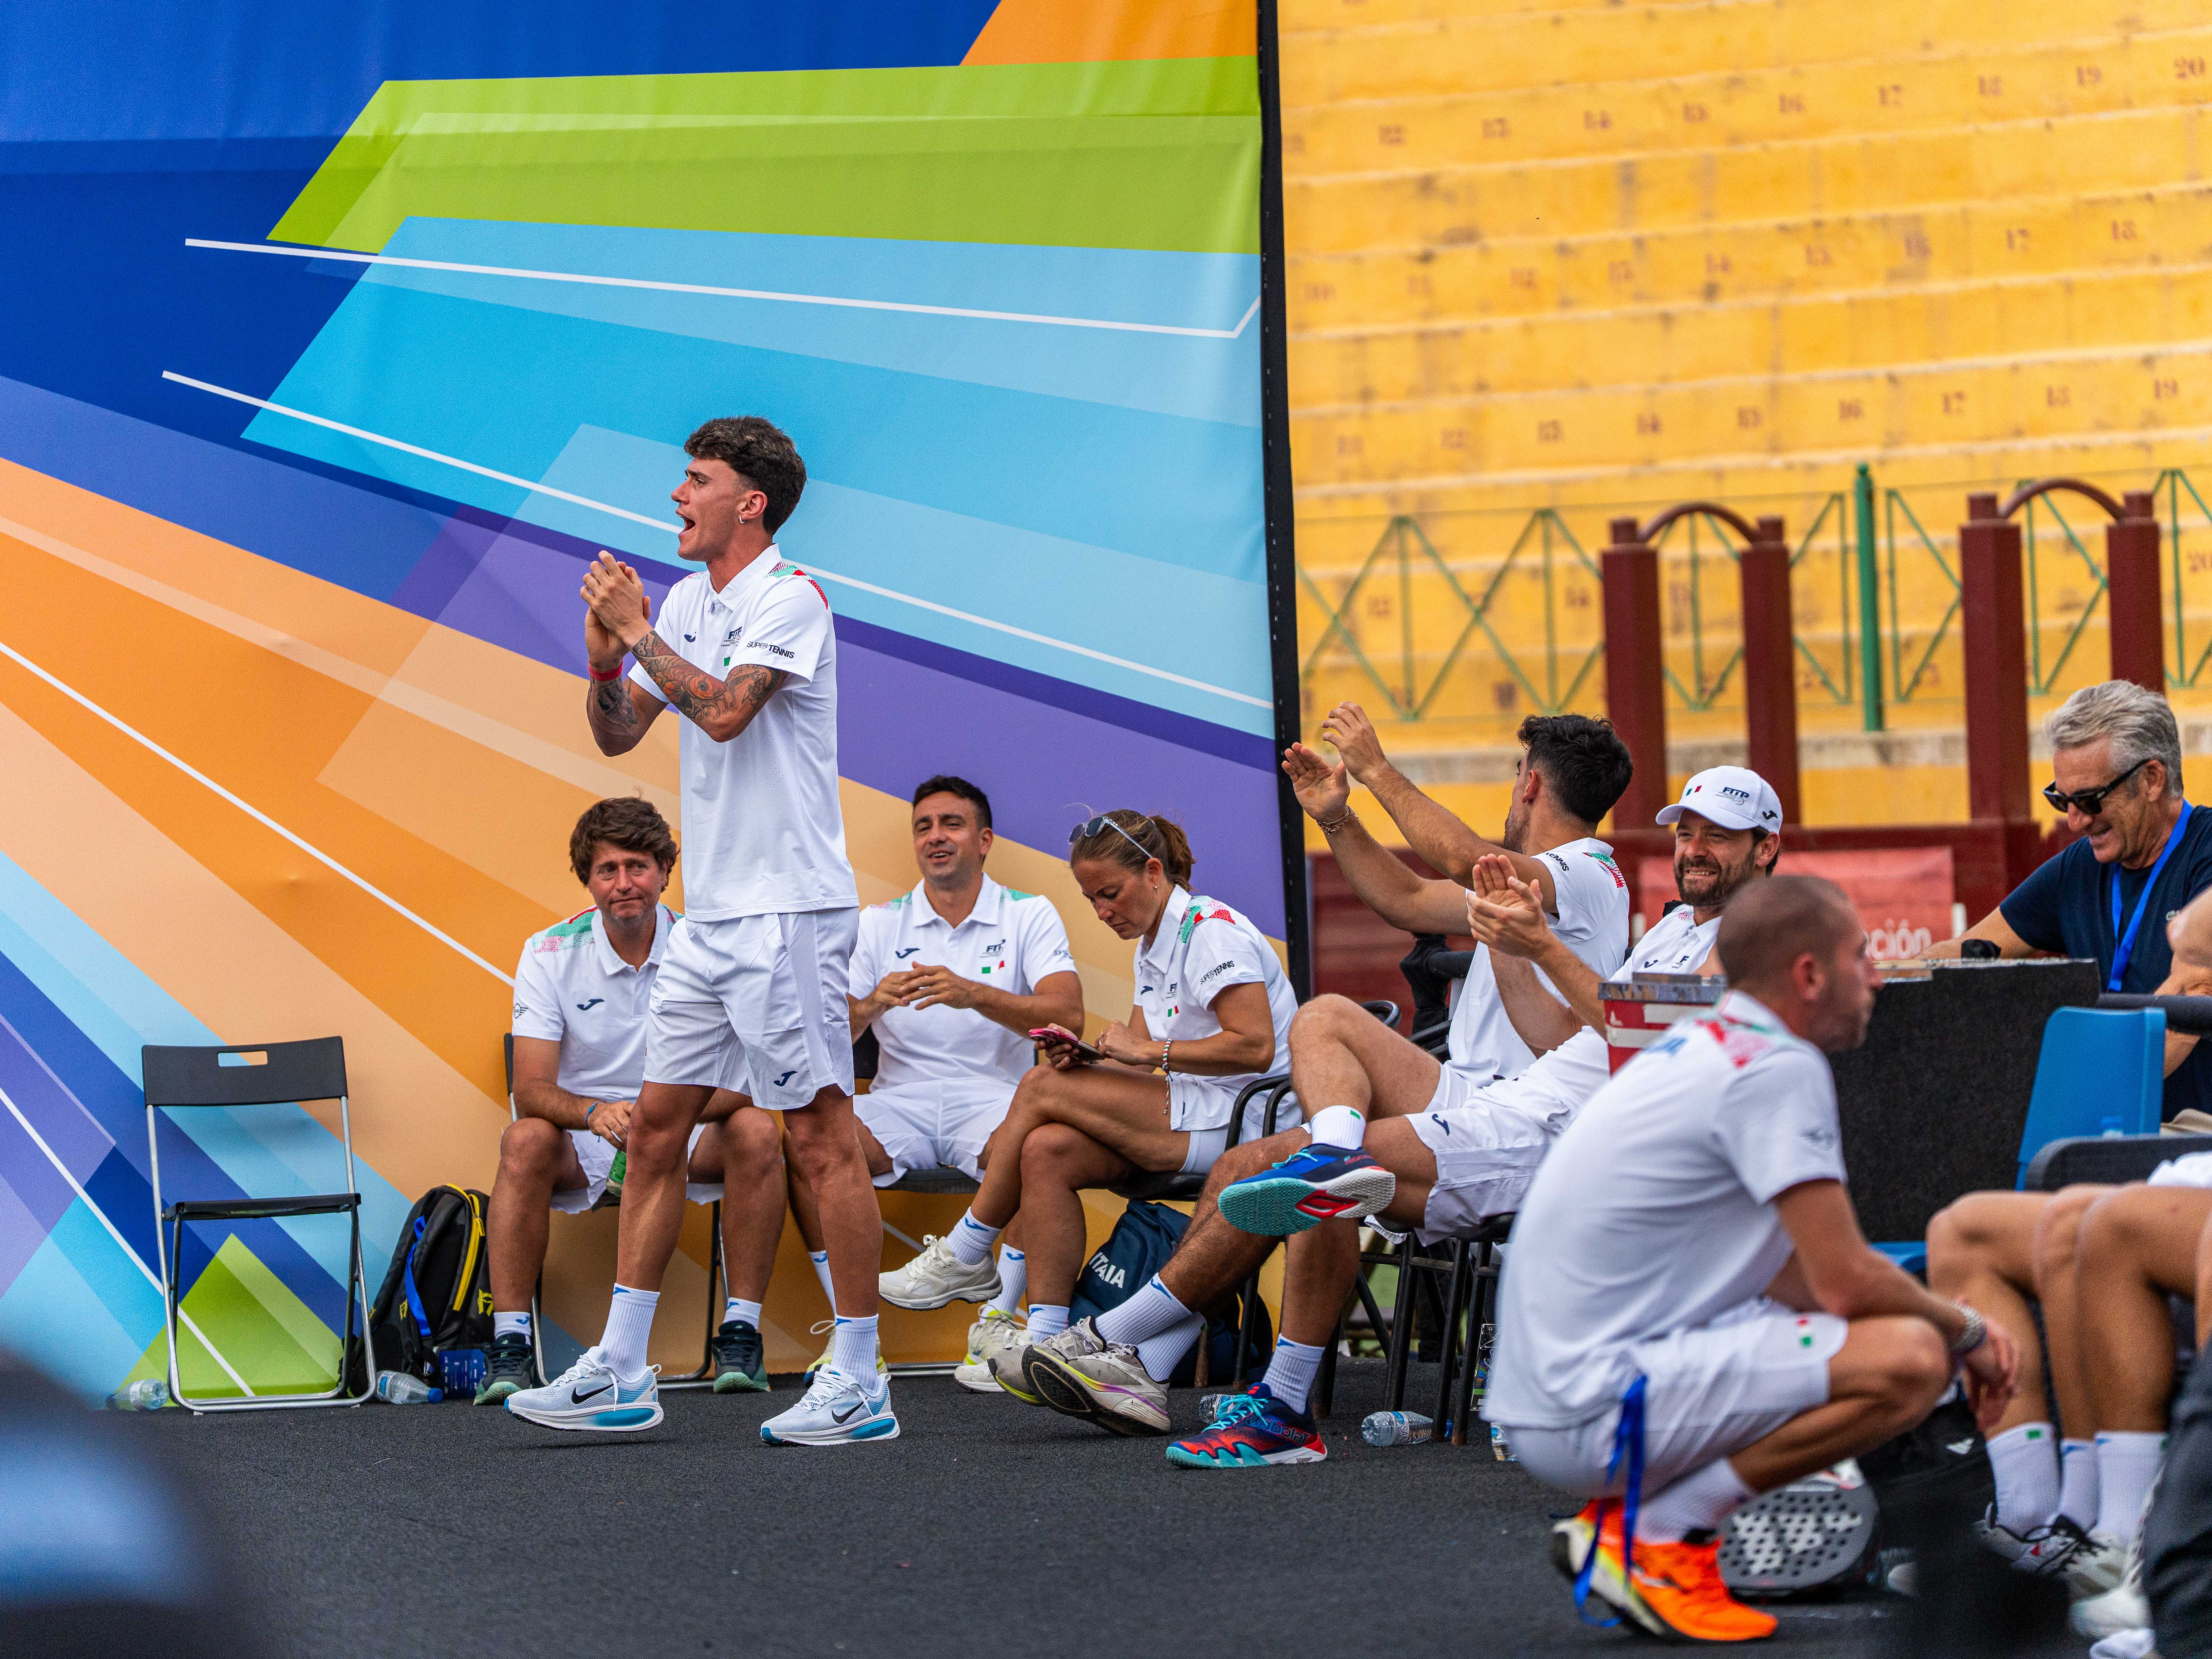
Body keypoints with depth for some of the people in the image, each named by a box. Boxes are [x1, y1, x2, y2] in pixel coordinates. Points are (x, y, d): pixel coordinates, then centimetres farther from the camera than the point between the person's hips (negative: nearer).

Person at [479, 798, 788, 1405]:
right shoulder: (550, 955, -9)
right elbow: (532, 1090, -16)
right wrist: (595, 1113, -39)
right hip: (583, 1133, -1)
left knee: (757, 1132, -29)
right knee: (525, 1141, -33)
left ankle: (741, 1332, -22)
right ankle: (509, 1346, -30)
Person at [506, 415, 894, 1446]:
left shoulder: (790, 600, -10)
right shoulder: (687, 602, 14)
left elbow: (723, 710, -25)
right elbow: (617, 736, 16)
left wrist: (637, 630, -14)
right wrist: (606, 656, -2)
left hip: (786, 908, -9)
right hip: (709, 912, 9)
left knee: (819, 1137, -6)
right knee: (655, 1129, 7)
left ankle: (859, 1386, -2)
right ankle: (620, 1375, 11)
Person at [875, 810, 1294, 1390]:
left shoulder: (1212, 930, -10)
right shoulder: (1153, 946, 19)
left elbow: (1256, 1047, -21)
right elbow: (1140, 1065, 14)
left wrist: (1147, 1051, -18)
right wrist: (1088, 1057, -8)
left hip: (1234, 1120, -9)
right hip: (1183, 1119, 9)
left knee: (1042, 1087, -15)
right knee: (1046, 1151, -16)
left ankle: (965, 1257, 0)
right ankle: (1046, 1344, -21)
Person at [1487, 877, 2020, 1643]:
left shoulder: (1700, 1045, 18)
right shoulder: (1779, 1068, -12)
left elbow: (1796, 1272, 26)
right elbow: (1846, 1283, -15)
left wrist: (1945, 1317, 19)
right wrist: (1966, 1331, 4)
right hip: (1598, 1413, -10)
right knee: (1908, 1360, -19)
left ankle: (1618, 1514, 11)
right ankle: (1658, 1536, -10)